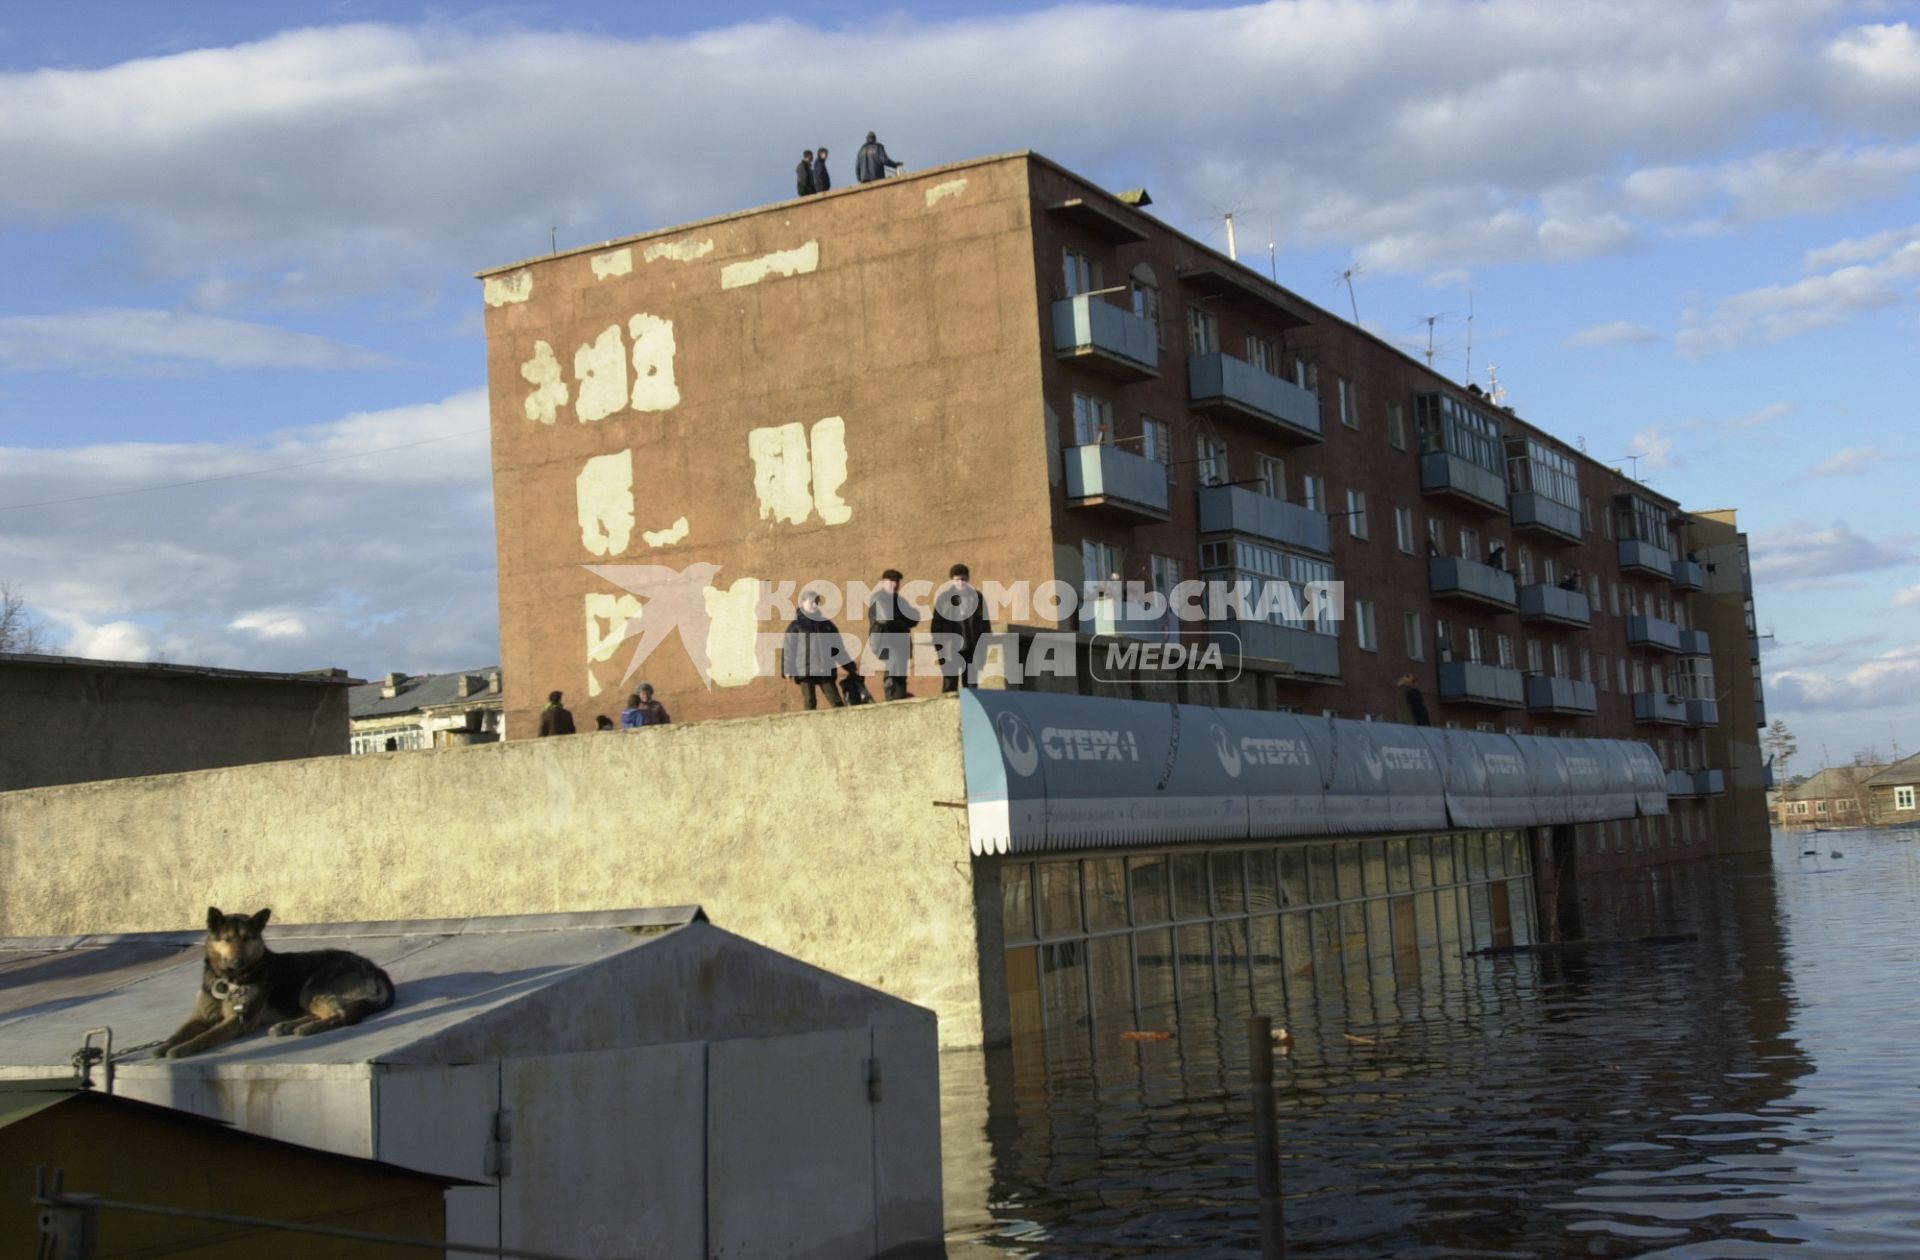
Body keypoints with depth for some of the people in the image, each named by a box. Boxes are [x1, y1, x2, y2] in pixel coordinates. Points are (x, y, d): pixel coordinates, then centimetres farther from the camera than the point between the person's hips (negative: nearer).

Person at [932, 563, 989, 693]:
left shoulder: (976, 597, 3)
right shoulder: (944, 598, -4)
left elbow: (984, 623, 8)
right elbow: (937, 625, -2)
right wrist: (939, 647, -7)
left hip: (971, 649, 2)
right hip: (950, 649, -2)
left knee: (971, 686, 8)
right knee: (949, 687, 3)